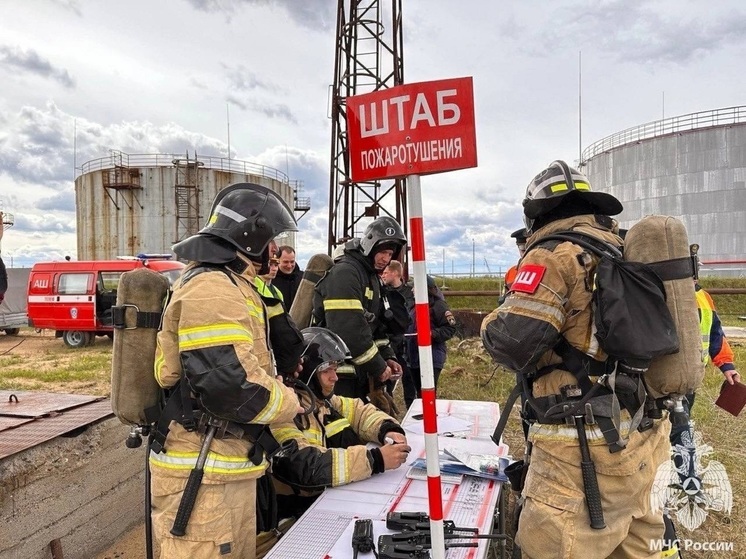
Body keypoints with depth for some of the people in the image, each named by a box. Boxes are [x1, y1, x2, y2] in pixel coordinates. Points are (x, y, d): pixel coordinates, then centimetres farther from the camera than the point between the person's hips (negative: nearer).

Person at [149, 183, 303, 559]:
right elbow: (230, 384, -27)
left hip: (231, 465, 11)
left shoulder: (230, 287, 17)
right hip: (203, 473, -10)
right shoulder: (211, 290, -19)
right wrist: (291, 404, -11)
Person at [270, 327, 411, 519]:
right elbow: (304, 465, -30)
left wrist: (388, 429, -5)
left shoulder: (320, 399, 5)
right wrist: (375, 459, -29)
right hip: (295, 515, -7)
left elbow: (357, 411, 16)